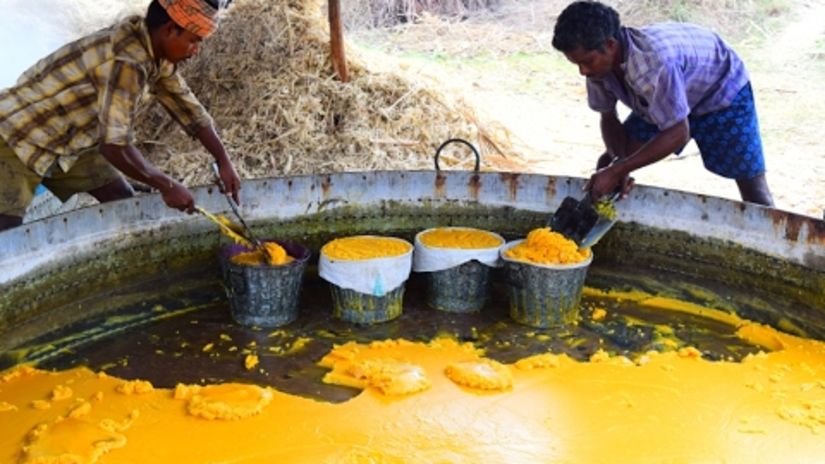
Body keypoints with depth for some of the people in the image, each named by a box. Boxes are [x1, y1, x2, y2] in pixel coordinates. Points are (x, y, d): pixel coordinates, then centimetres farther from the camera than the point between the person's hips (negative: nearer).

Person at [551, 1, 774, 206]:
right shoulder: (600, 61, -23)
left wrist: (618, 170, -39)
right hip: (660, 98, 6)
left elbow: (678, 134, -38)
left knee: (751, 182, -11)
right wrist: (617, 163, -26)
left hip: (721, 89, -6)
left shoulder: (654, 61, -44)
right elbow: (609, 118, -8)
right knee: (608, 163, -2)